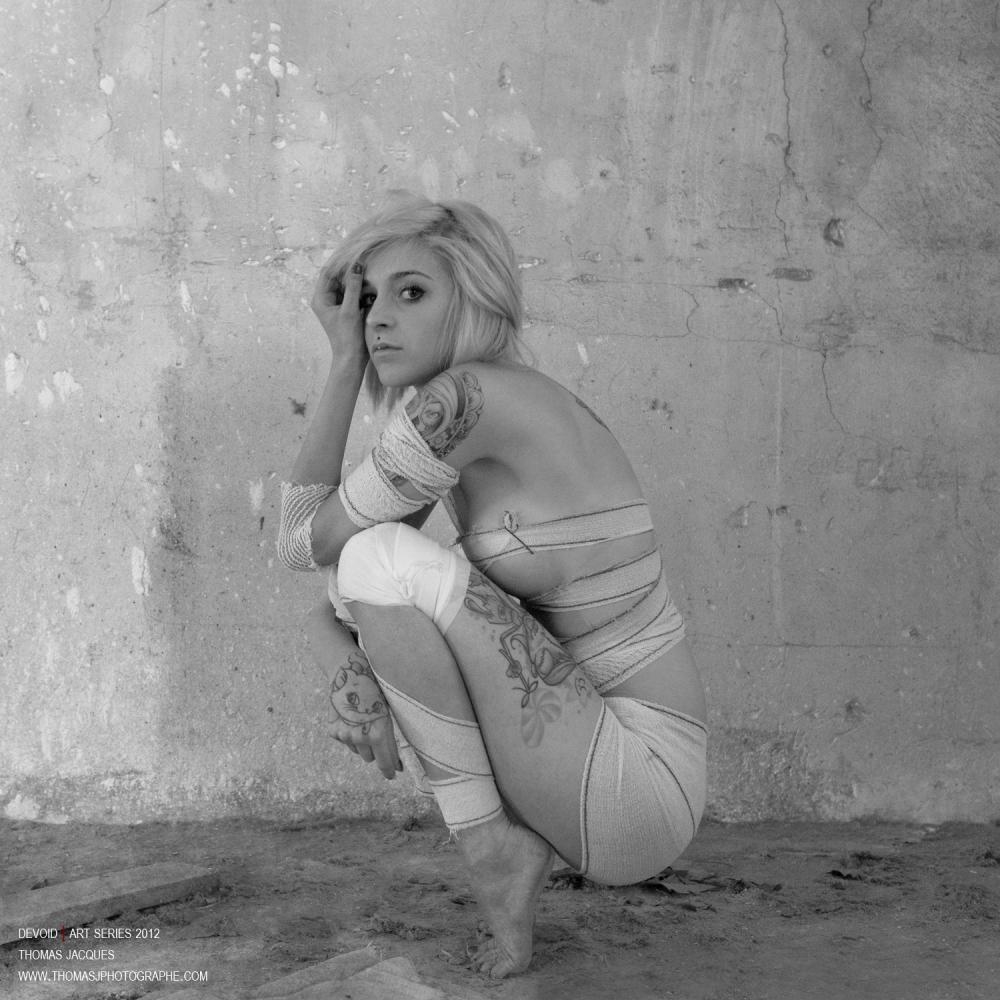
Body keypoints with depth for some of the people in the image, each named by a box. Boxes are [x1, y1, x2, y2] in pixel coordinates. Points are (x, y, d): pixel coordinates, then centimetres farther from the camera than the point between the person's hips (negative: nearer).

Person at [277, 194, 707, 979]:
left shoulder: (464, 395, -18)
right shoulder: (496, 412, 10)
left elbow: (304, 543, -9)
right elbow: (336, 585, 10)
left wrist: (345, 362, -5)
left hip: (640, 781, -9)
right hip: (586, 756, 9)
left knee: (386, 560, -21)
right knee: (329, 625, 10)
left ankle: (491, 838, -6)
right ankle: (511, 843, 6)